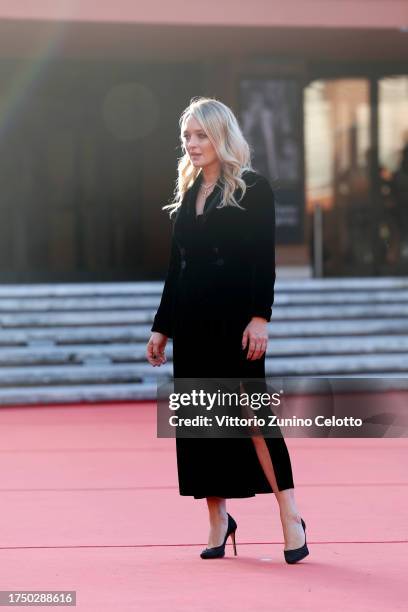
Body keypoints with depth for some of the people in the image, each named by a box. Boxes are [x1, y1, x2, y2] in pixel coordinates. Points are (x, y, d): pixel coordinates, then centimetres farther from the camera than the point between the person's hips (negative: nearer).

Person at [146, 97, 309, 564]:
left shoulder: (252, 189, -3)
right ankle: (217, 519, 15)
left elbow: (264, 260, -9)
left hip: (234, 319, -6)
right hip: (192, 321, 6)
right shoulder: (187, 194, 14)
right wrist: (161, 328, 15)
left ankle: (290, 519, -5)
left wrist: (260, 317, -18)